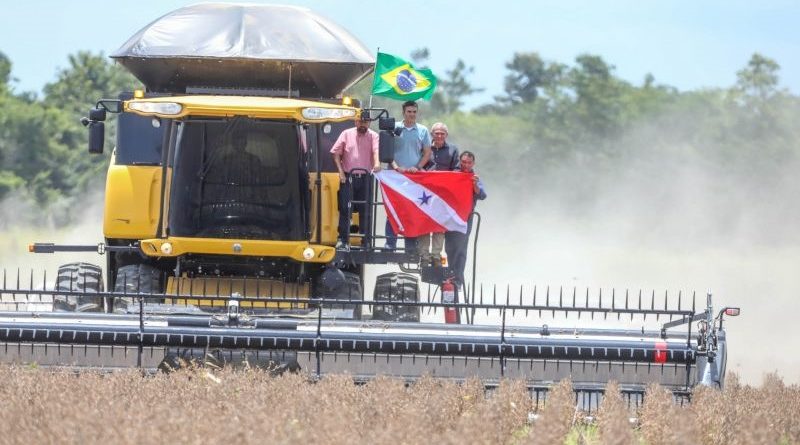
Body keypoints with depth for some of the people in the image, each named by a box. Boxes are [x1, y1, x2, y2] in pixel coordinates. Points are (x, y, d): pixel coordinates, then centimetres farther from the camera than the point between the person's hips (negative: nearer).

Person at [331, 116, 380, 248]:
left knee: (365, 210, 4)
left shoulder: (373, 136, 3)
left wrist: (377, 163, -36)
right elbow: (336, 153, 6)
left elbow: (376, 150, -15)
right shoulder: (346, 134, 6)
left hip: (365, 178, 0)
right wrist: (341, 171, -4)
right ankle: (343, 239, 1)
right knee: (345, 208, -3)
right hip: (348, 177, 0)